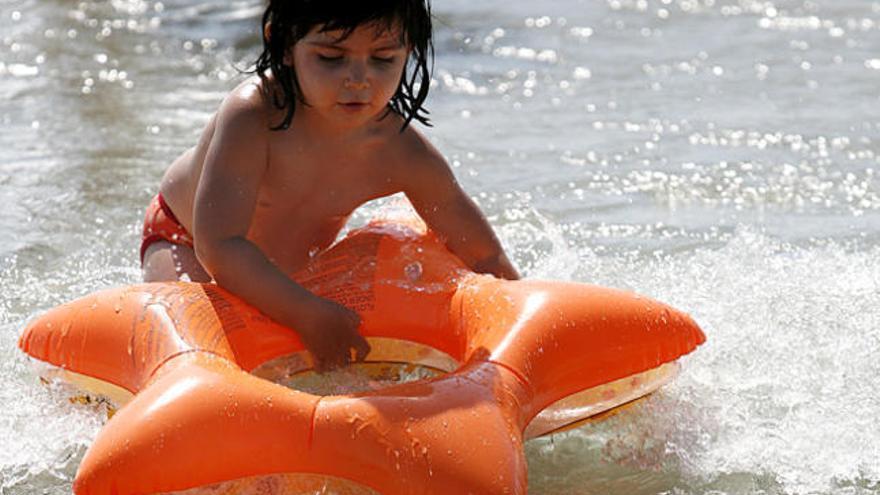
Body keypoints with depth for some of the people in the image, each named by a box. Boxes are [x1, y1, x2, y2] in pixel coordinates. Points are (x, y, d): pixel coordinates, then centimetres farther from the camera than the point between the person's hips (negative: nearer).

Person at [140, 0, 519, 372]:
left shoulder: (405, 156, -27)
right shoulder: (253, 117, -41)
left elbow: (485, 258, -12)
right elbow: (218, 246, -45)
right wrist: (313, 316, -49)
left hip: (292, 268, 5)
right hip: (185, 240, -5)